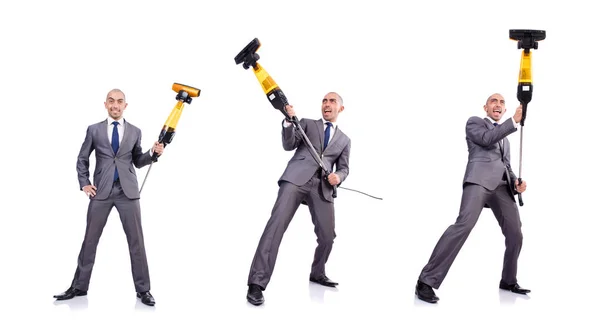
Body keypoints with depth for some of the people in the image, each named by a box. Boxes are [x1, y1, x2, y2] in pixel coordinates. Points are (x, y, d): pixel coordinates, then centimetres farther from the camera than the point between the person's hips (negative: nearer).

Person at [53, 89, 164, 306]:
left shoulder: (135, 132, 8)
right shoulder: (94, 130, 7)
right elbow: (82, 159, 13)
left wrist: (153, 153, -4)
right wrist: (84, 183, 3)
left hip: (127, 191, 0)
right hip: (101, 191, 0)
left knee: (136, 241, -1)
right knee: (90, 239, 5)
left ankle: (143, 289, 6)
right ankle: (79, 286, 15)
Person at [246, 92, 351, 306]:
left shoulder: (344, 140, 25)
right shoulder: (307, 123, 19)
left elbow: (344, 168, 20)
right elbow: (289, 145, 6)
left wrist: (338, 176, -3)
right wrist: (289, 121, -11)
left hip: (322, 187, 4)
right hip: (297, 178, -3)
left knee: (327, 236, 3)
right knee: (277, 223, -20)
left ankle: (317, 273, 33)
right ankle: (257, 283, -25)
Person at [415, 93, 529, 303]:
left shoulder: (504, 138, 35)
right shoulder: (474, 122, 17)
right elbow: (486, 139, -4)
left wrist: (516, 183, 7)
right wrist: (514, 121, -4)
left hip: (501, 185, 8)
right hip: (479, 179, -7)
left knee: (515, 234, 3)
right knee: (464, 223, -27)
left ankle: (508, 281, 25)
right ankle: (426, 281, -29)